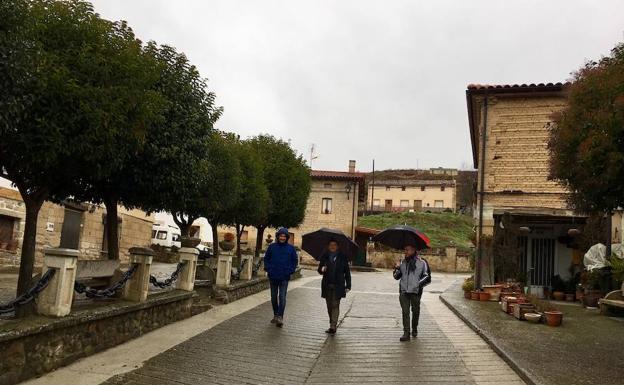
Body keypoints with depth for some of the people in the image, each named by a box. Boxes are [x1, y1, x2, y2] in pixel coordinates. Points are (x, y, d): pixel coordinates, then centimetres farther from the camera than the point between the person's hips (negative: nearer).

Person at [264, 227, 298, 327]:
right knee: (274, 297, 12)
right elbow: (266, 258, 10)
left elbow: (295, 260, 7)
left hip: (284, 277, -2)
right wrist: (267, 269, -1)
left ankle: (280, 317, -10)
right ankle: (275, 315, 25)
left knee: (282, 297, -10)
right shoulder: (272, 246, 2)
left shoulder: (291, 248, 0)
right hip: (273, 276, 2)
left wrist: (291, 270, -4)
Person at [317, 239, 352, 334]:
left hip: (338, 286, -3)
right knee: (329, 306, 9)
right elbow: (319, 270, 7)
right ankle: (332, 324, 24)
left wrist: (348, 285, -1)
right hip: (327, 286, 3)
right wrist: (322, 269, -18)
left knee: (335, 305, -10)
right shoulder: (324, 257, 7)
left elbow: (347, 272, 3)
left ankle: (333, 327, -13)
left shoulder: (342, 257, 2)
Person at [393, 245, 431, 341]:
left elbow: (427, 277, 1)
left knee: (415, 311, 12)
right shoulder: (403, 262, 9)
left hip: (415, 292, -2)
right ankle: (406, 333, -3)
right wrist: (397, 268, -6)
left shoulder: (422, 262, -1)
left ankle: (414, 329, 34)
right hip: (404, 291, 2)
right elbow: (396, 276, 13)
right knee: (405, 312, -4)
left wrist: (419, 284, -11)